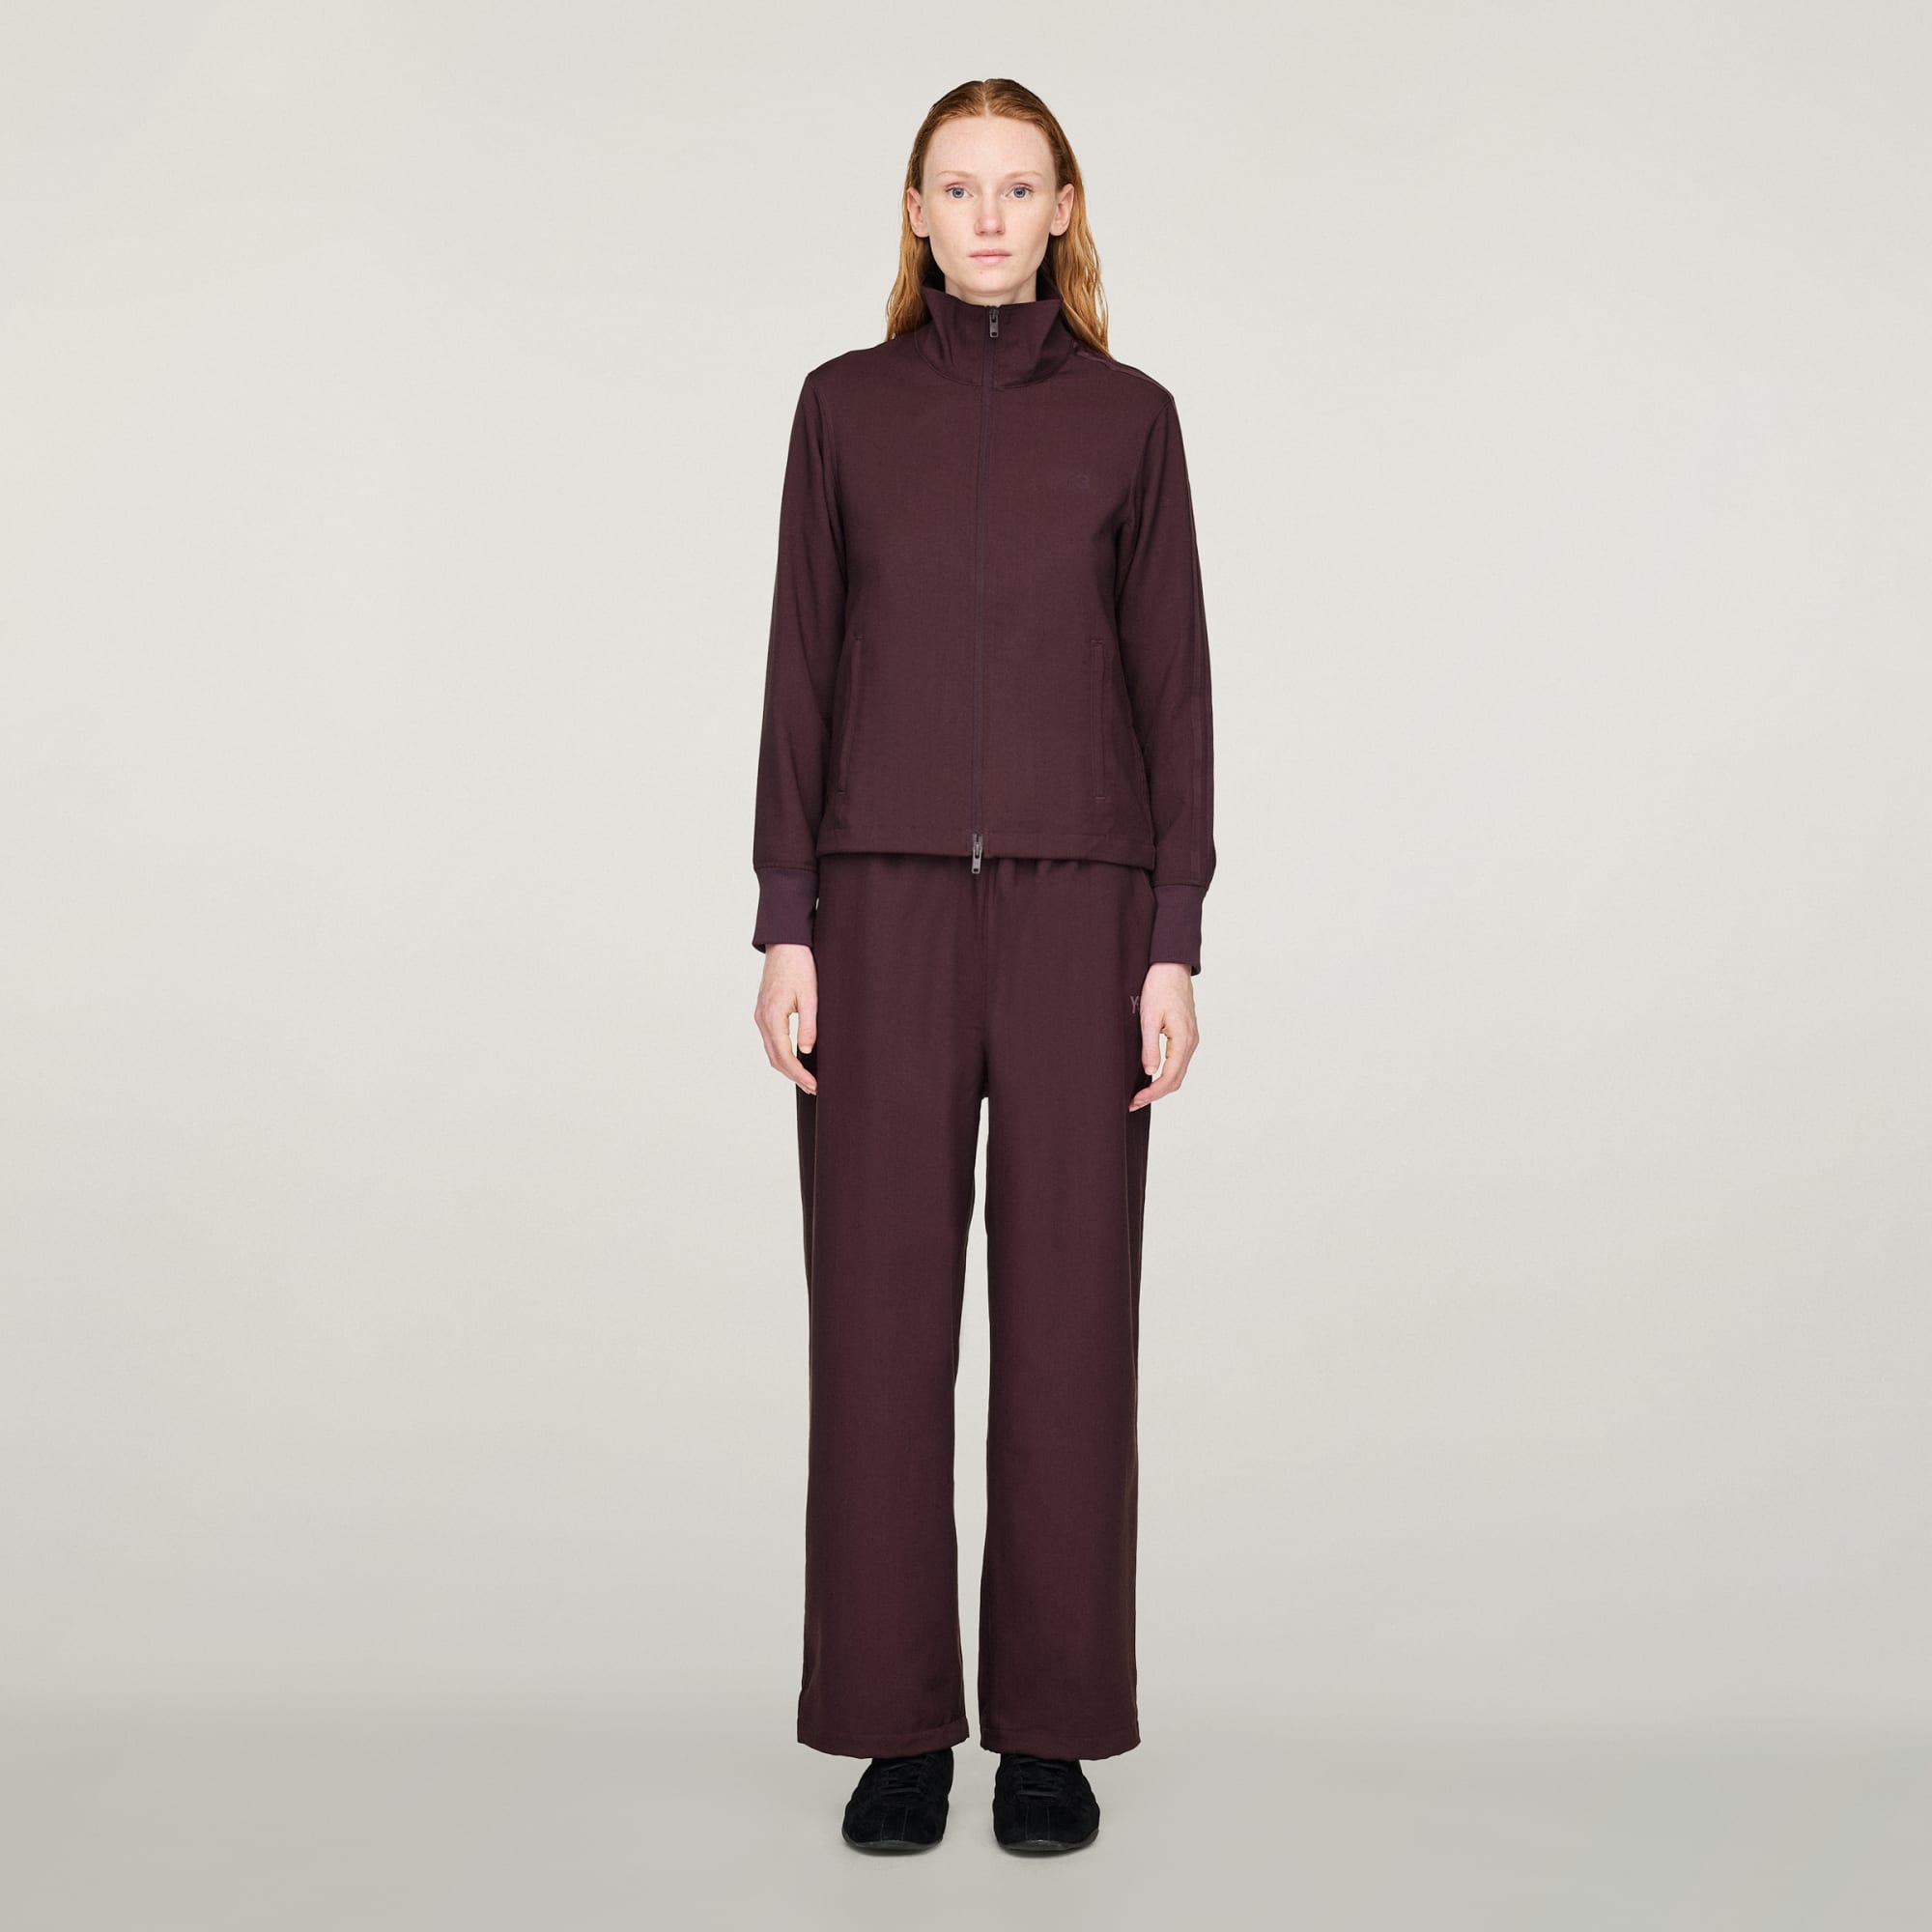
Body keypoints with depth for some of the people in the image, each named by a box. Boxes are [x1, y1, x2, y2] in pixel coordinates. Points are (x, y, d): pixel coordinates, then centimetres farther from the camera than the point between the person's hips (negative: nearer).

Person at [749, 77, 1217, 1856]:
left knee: (1069, 1310, 2)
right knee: (881, 1312, 1)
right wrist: (786, 927, -3)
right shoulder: (846, 406, 8)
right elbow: (801, 676, 5)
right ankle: (896, 1724, 14)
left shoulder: (1127, 417, 7)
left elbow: (1172, 688, 4)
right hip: (886, 899, 1)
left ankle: (1056, 1726, 14)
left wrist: (1176, 946, -4)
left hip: (1077, 904, 0)